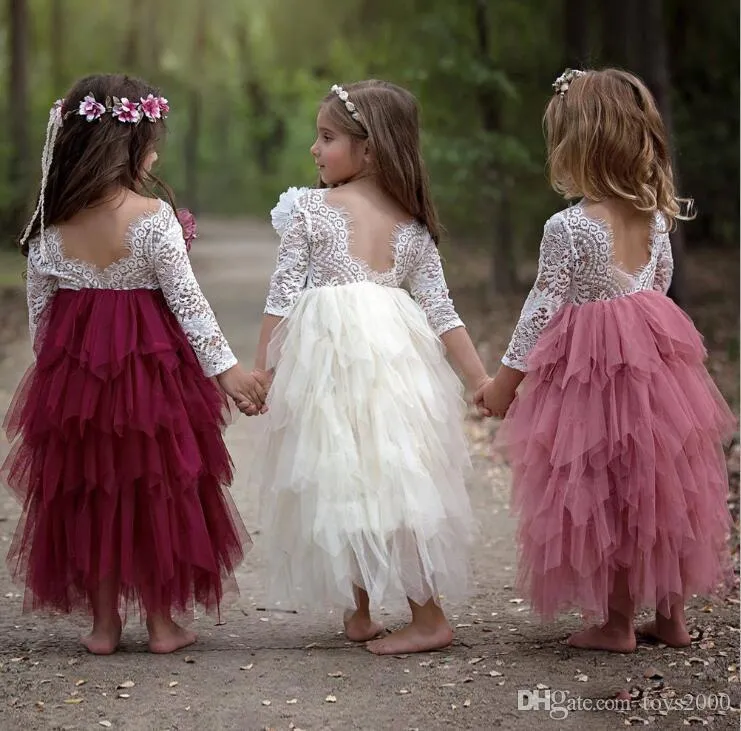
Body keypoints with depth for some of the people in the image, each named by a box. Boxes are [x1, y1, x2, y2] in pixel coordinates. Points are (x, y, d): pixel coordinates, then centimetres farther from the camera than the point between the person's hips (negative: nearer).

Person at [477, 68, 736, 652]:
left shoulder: (568, 229, -18)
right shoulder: (656, 217, 1)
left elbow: (543, 309, -14)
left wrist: (506, 378, -5)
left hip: (590, 369, -6)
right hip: (655, 354, 6)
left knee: (604, 495, 6)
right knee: (662, 486, 14)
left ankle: (617, 622, 14)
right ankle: (672, 615, 24)